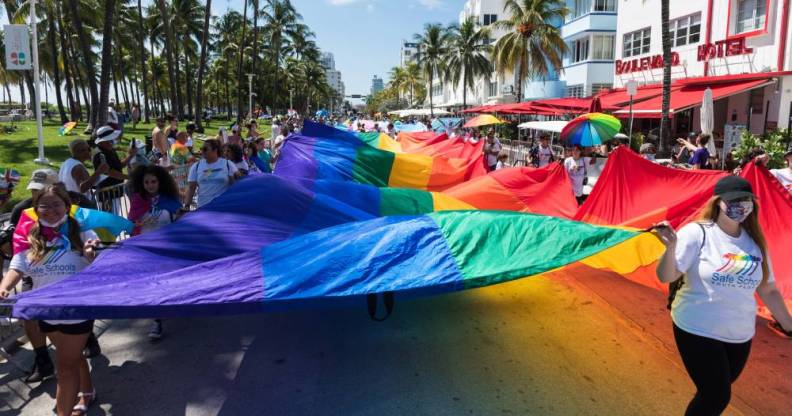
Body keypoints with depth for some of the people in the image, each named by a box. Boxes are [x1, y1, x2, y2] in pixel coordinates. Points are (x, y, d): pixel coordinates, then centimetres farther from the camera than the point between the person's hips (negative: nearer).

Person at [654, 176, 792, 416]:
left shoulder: (755, 242, 2)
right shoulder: (697, 233, -14)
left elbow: (768, 290, 12)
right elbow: (665, 277, -19)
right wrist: (671, 247, -36)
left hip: (740, 335, 5)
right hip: (697, 331, -5)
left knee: (718, 394, 17)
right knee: (716, 396, -3)